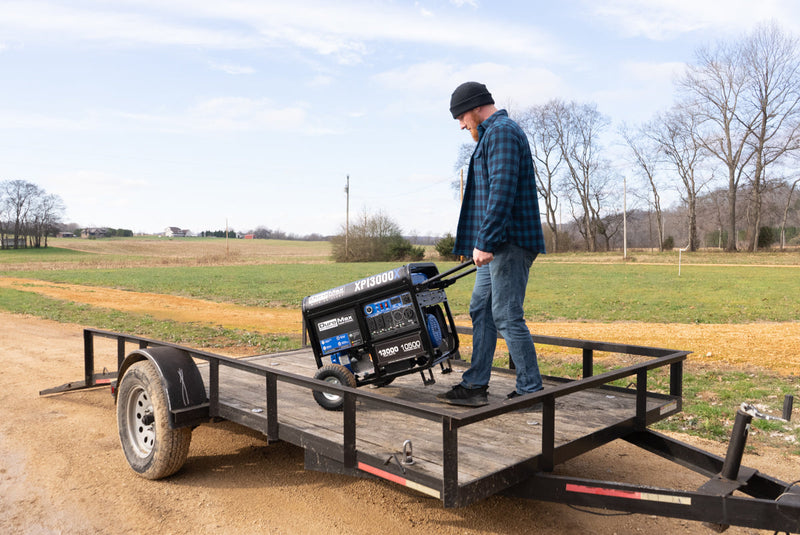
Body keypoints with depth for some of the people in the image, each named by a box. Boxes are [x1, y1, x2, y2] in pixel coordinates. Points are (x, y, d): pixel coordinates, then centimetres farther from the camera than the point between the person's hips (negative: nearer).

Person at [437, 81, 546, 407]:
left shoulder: (502, 132, -10)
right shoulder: (495, 133, 23)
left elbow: (502, 190, -22)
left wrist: (485, 241, -25)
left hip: (508, 244, -11)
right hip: (498, 245, 11)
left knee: (507, 317, -6)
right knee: (481, 310, 12)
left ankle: (530, 390, 5)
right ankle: (475, 386, 18)